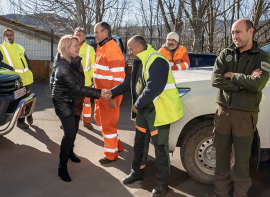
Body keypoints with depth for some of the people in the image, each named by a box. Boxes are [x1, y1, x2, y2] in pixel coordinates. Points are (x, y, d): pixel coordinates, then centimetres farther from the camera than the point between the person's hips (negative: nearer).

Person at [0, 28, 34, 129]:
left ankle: (29, 114, 36)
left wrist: (30, 73, 12)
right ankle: (20, 121, 16)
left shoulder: (19, 47, 16)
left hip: (26, 78, 5)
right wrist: (12, 69, -22)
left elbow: (27, 61, 19)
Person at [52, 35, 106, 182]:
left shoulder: (75, 61, -1)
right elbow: (77, 87, -33)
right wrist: (99, 93, -35)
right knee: (69, 133, -10)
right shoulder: (62, 67, -28)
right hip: (63, 103, -8)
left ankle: (70, 152, 41)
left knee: (74, 129, 17)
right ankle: (62, 166, 2)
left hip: (75, 101, 8)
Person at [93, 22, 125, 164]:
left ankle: (111, 155, 20)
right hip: (101, 93, 10)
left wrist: (113, 97, -23)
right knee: (99, 118, 20)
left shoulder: (112, 49, -19)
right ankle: (117, 145, 35)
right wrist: (96, 88, 18)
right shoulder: (101, 47, 11)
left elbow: (118, 76, -22)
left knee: (107, 124, 2)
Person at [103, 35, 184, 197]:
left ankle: (162, 183, 16)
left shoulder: (156, 61, -21)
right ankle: (137, 173, 39)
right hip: (143, 110, 10)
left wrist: (137, 105, -21)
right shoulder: (139, 62, 11)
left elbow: (154, 88, -29)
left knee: (160, 148, 1)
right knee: (140, 143, 20)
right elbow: (130, 83, 18)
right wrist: (112, 92, 9)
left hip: (158, 111, -10)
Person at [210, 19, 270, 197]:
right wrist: (244, 82, -16)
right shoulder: (225, 54, 4)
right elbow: (216, 80, -10)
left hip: (245, 115, -2)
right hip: (223, 112, 3)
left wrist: (232, 76, -11)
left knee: (242, 159, 7)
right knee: (222, 156, 12)